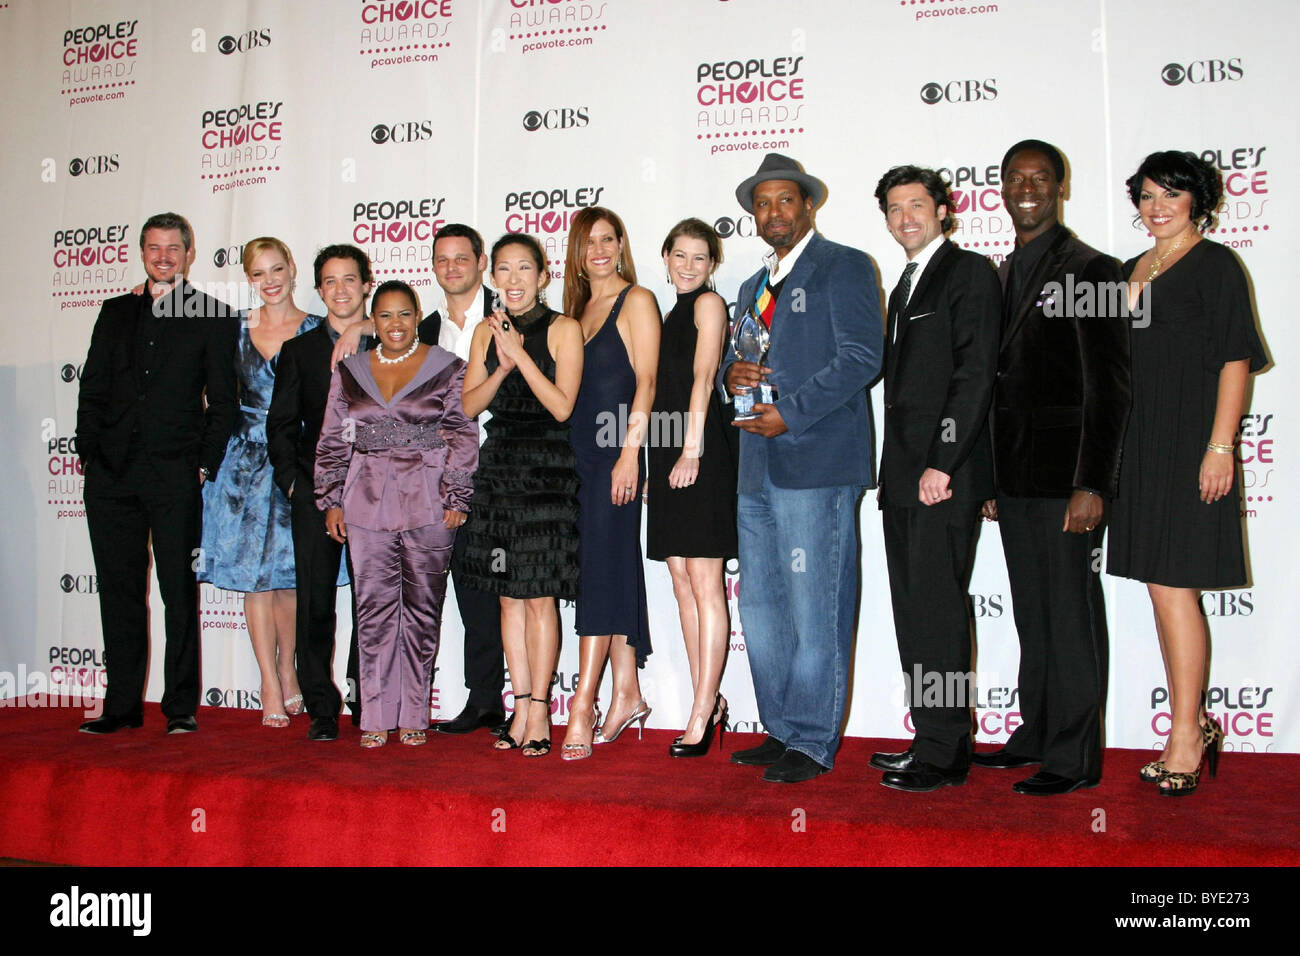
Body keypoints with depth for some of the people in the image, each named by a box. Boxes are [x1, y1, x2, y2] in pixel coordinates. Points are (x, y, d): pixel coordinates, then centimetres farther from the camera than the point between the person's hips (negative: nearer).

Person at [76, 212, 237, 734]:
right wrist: (89, 452, 4)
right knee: (119, 592, 8)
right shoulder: (115, 312, 17)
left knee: (180, 593, 0)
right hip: (111, 475, 4)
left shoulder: (214, 317, 5)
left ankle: (181, 706, 8)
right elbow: (92, 387, 15)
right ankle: (122, 705, 17)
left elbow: (223, 402, 2)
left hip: (175, 475, -4)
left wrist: (206, 466, -6)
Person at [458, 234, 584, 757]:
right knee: (509, 595, 7)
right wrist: (503, 366, -9)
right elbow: (469, 405, 6)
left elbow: (563, 406, -10)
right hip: (498, 468, 5)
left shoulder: (562, 329, -2)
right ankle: (522, 708, 15)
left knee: (539, 596, -3)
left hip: (546, 472, -5)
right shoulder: (487, 331, 12)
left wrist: (521, 354, -14)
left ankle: (539, 712, 6)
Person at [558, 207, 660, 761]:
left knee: (600, 571, -10)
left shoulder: (636, 299, -1)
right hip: (578, 455, 7)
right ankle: (627, 695, 14)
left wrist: (630, 452, -17)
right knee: (616, 572, 8)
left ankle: (584, 704, -9)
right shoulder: (576, 307, 19)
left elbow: (645, 380, -9)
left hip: (616, 453, -7)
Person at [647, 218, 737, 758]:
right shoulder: (671, 313, 24)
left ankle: (703, 711, -5)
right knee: (682, 584, 8)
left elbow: (702, 378, -10)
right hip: (668, 452, 9)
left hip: (700, 452, -9)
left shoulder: (709, 302, 0)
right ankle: (708, 701, 14)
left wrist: (692, 449, -17)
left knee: (705, 583, -7)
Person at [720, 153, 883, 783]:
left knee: (814, 609, -5)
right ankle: (781, 732, 21)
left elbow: (861, 358, -9)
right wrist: (731, 375, 1)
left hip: (817, 465, -8)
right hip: (758, 470, 8)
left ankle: (812, 743, 5)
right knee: (762, 610, 10)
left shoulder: (844, 267, 1)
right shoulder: (753, 287, 25)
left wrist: (789, 413, -15)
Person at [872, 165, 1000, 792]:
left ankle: (943, 754, 2)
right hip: (904, 477, 9)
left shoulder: (969, 273, -4)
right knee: (914, 614, 11)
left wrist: (942, 462, -20)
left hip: (944, 476, -9)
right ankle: (932, 741, 19)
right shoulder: (904, 286, 23)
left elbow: (975, 375, -14)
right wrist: (897, 471, 14)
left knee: (937, 611, -7)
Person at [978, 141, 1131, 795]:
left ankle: (1075, 758, 8)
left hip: (1065, 477, -7)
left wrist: (1092, 485, -17)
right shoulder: (1002, 275, 16)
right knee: (1032, 615, 14)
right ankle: (1036, 735, 25)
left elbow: (1108, 390, -11)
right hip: (1015, 479, 7)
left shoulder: (1091, 270, -6)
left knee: (1072, 613, -2)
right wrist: (990, 479, 15)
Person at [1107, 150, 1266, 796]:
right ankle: (1195, 725, 21)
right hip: (1137, 446, 7)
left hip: (1187, 443, -7)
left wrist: (1220, 447, -17)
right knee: (1162, 590, 10)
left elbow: (1236, 358, -9)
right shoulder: (1131, 271, 18)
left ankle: (1185, 739, 2)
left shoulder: (1214, 264, -3)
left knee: (1173, 589, -8)